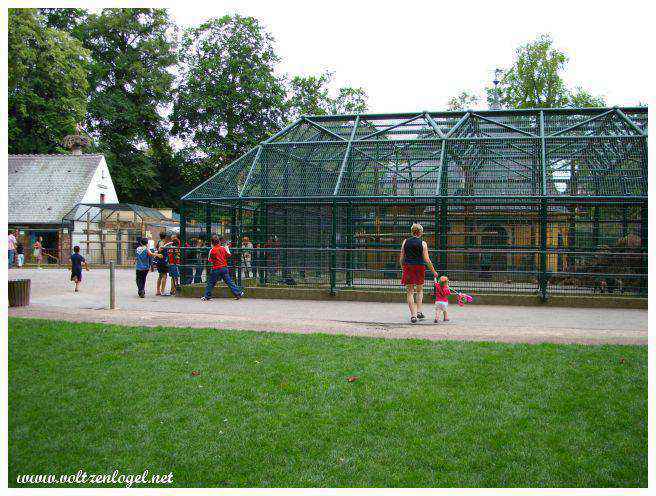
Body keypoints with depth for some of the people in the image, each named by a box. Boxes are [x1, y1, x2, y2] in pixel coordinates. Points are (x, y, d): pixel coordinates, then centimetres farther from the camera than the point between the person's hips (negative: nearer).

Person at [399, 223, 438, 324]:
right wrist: (434, 271, 1)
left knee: (410, 292, 5)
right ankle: (419, 312, 10)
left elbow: (401, 258, 5)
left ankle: (413, 315, -2)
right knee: (419, 290, 18)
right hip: (419, 268, -1)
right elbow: (427, 260, -7)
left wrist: (403, 269, 18)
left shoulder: (405, 242, 3)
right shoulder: (423, 243, -4)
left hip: (408, 267, 1)